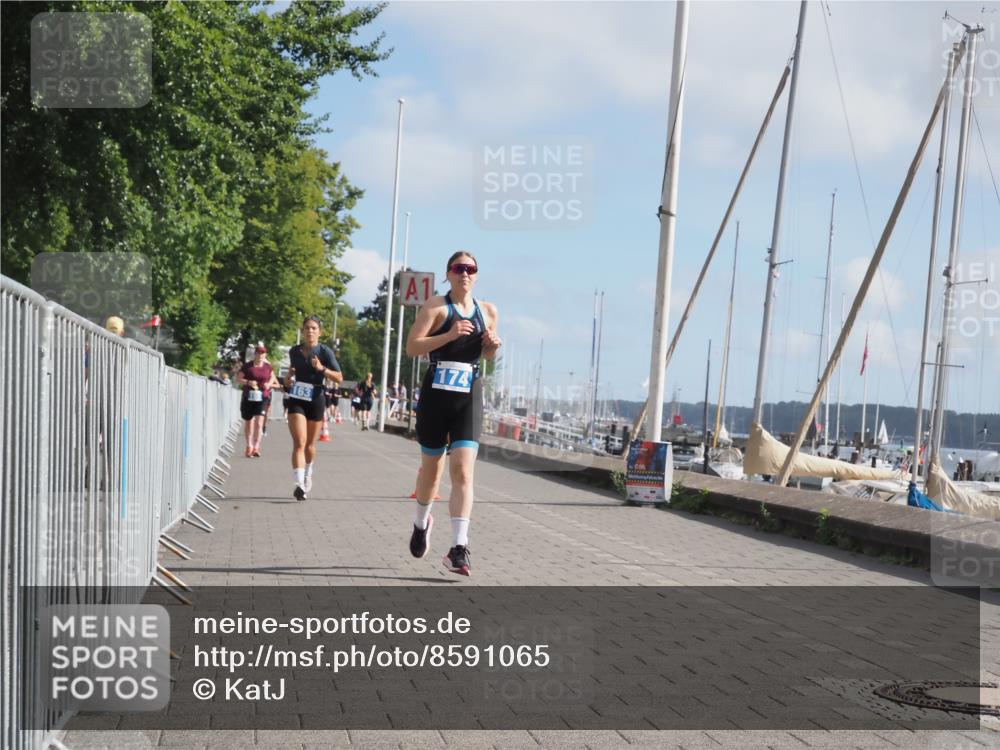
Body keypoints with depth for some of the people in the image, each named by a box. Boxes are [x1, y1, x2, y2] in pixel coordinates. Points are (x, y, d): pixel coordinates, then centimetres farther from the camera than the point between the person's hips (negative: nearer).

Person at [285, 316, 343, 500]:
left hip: (316, 400, -1)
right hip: (296, 400, 1)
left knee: (310, 444, 14)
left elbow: (339, 378, -9)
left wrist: (322, 368, -23)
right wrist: (287, 378, 3)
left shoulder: (325, 351, -5)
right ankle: (299, 484, -25)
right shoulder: (294, 351, 5)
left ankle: (308, 475, 41)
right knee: (299, 442, -14)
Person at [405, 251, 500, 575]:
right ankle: (422, 522, 42)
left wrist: (493, 346, 0)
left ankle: (459, 548, -16)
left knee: (463, 470, -12)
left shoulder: (488, 311, 9)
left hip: (469, 397, 2)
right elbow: (412, 347, -13)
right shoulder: (436, 306, -3)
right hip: (435, 394, -2)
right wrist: (449, 335, -23)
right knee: (431, 467, 13)